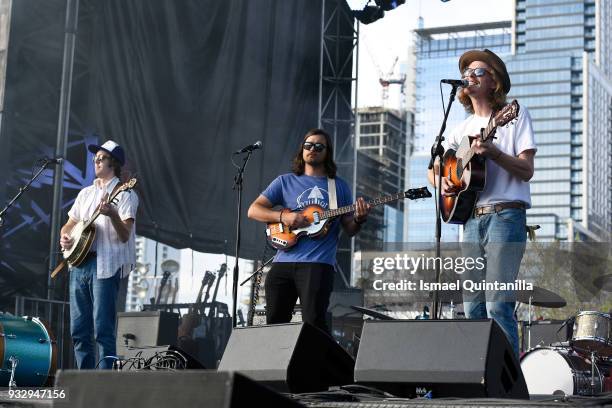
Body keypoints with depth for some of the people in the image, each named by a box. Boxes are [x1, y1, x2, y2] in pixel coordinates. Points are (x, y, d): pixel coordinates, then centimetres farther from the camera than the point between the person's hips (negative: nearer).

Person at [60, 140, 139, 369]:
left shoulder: (124, 194, -1)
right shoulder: (85, 193, 20)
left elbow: (125, 235, -11)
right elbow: (69, 224, 25)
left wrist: (112, 215, -30)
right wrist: (64, 237, 2)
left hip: (105, 266, -7)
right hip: (79, 264, 7)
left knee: (103, 330, -11)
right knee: (79, 331, 7)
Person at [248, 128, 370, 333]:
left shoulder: (340, 186, 14)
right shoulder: (285, 182, 12)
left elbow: (349, 230, 14)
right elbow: (253, 210, 6)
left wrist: (359, 219, -9)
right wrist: (283, 216, -10)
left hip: (318, 263, -2)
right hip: (283, 261, 2)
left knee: (313, 322, -13)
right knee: (274, 322, 3)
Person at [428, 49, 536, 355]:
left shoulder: (515, 115, 3)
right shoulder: (464, 128, 19)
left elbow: (526, 171, -6)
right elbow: (434, 169, 23)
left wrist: (493, 153, -22)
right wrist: (441, 181, -1)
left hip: (505, 217, -6)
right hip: (471, 218, 6)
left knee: (498, 305, -15)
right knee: (473, 308, 5)